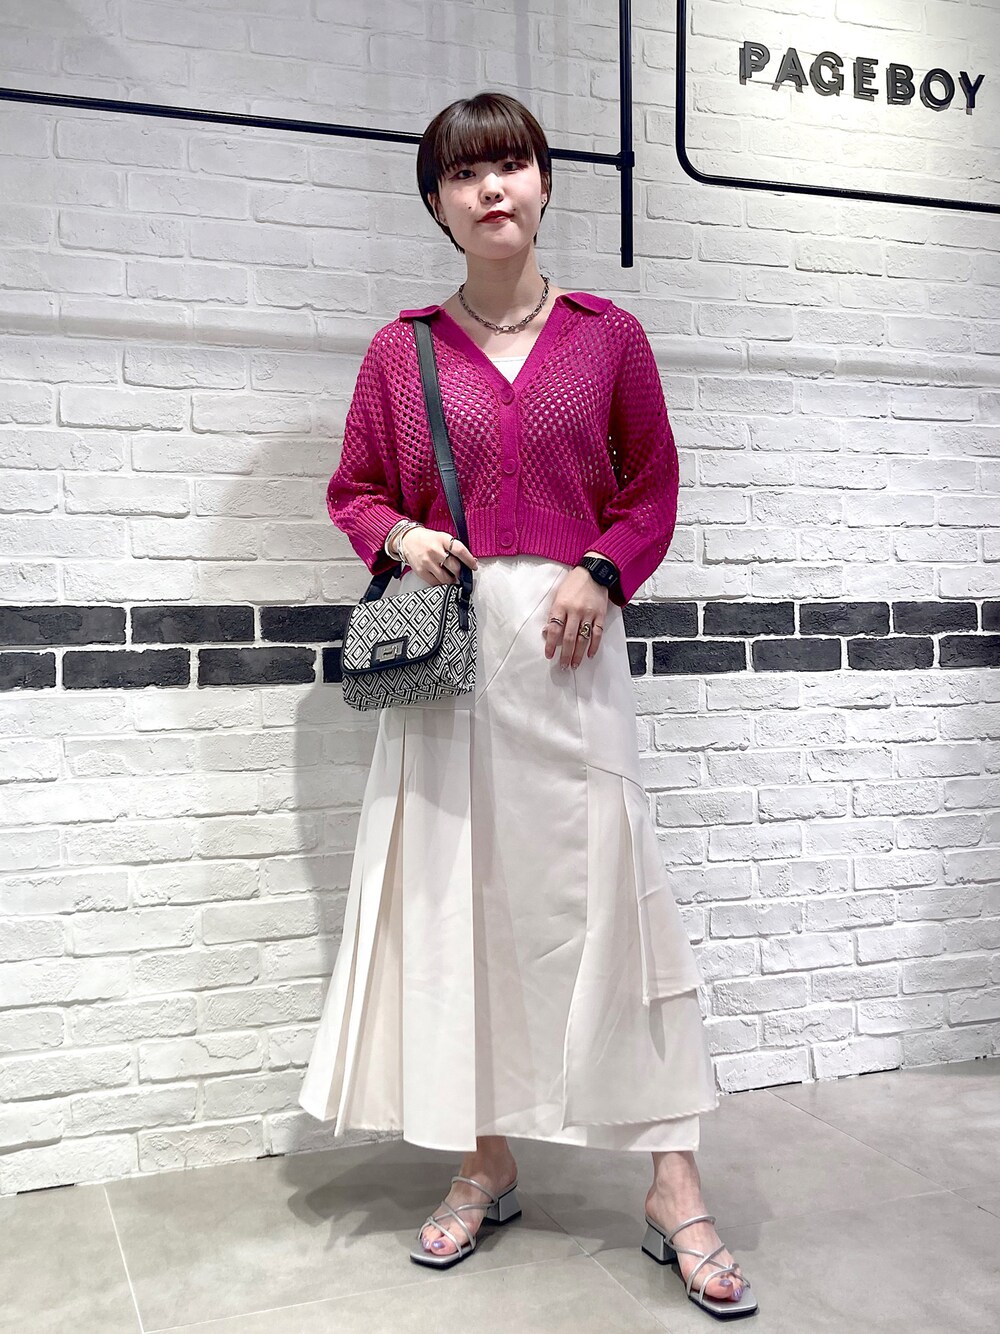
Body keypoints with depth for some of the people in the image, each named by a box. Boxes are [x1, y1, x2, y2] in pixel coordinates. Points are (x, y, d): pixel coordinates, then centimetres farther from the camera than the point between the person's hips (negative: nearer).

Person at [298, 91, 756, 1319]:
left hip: (567, 643, -1)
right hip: (444, 648, 2)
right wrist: (399, 539, -6)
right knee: (455, 892, 5)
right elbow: (352, 491, 15)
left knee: (606, 891, -3)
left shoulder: (608, 335, 6)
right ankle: (486, 1164, 22)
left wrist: (600, 574, -8)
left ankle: (674, 1190, 7)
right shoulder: (401, 350, 8)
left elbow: (650, 491, 9)